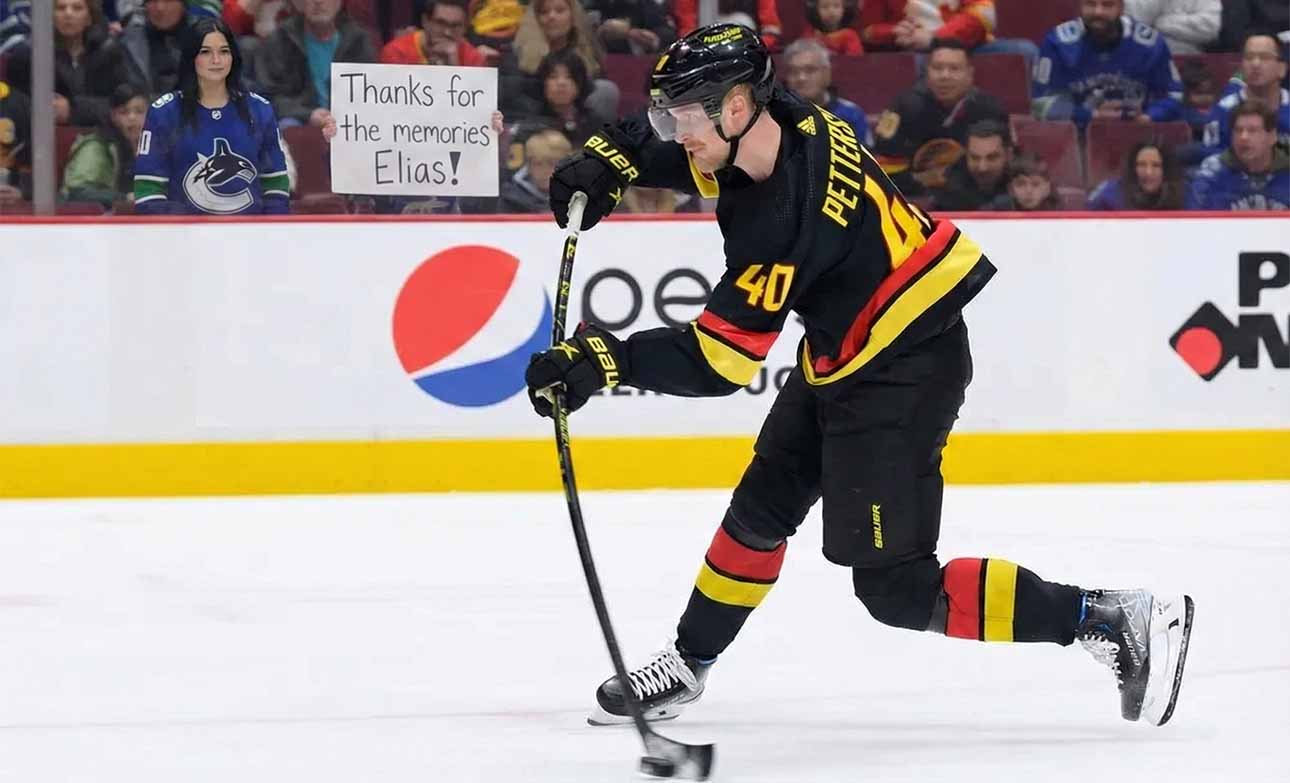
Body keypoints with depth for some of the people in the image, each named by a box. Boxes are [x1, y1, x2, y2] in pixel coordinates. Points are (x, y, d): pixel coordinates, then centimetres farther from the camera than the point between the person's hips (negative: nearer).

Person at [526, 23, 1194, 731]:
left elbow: (719, 360, -29)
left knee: (894, 587, -9)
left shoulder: (783, 218, -31)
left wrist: (606, 361, -32)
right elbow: (654, 144, 14)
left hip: (904, 373, -10)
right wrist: (604, 165, -4)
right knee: (762, 507, 19)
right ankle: (688, 663, 36)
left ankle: (1116, 620, -8)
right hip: (841, 355, 10)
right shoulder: (787, 125, -7)